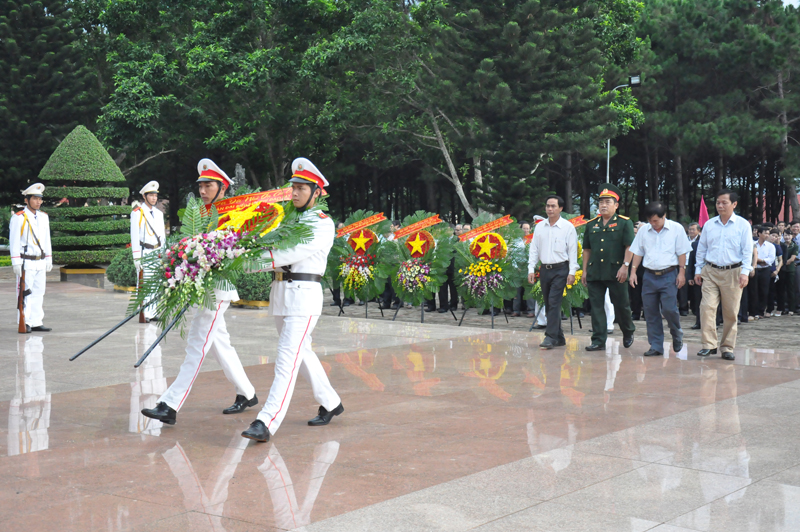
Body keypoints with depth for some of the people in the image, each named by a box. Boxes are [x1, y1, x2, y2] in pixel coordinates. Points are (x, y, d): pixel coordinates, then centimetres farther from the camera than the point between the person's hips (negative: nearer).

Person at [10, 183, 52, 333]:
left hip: (40, 263, 6)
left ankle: (36, 322, 11)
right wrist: (16, 263, -13)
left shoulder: (44, 217, 11)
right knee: (25, 293, -3)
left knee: (38, 293, 7)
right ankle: (24, 323, 2)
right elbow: (14, 242, -9)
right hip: (26, 263, -6)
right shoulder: (18, 218, -8)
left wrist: (49, 260, 14)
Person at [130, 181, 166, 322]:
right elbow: (134, 236, -6)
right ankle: (143, 314, -5)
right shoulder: (137, 213, -2)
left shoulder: (159, 214, 17)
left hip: (158, 253, 6)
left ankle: (152, 313, 11)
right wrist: (136, 257, -12)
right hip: (144, 253, -6)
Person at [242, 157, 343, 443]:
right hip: (280, 292, 8)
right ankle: (330, 403, 35)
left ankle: (267, 423, -18)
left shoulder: (323, 224, -6)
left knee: (287, 359, -13)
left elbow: (295, 253, -19)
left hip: (304, 294, -8)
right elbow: (269, 249, 9)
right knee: (302, 353, 18)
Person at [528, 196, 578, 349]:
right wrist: (531, 269, 5)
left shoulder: (568, 227, -2)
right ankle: (559, 338, 16)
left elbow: (573, 251, -3)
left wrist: (572, 272, -9)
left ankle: (550, 337, -14)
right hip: (544, 269, 5)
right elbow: (534, 249, 13)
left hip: (560, 269, -5)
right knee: (548, 304, 7)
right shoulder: (539, 227, 10)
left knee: (554, 302, -13)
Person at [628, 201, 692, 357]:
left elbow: (682, 252, 1)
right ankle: (656, 346, 10)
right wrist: (633, 271, 5)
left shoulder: (676, 229, -1)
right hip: (649, 275, 3)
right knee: (651, 312, 2)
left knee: (669, 309, -12)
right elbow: (638, 252, 13)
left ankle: (677, 334, 18)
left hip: (669, 275, -3)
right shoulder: (644, 230, 7)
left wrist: (681, 272, -5)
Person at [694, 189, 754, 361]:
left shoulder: (743, 225, 1)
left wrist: (745, 272, -12)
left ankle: (727, 347, 12)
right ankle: (709, 345, -8)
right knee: (707, 307, -12)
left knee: (730, 312, 3)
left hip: (732, 273, -2)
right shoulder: (709, 224, 9)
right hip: (710, 272, 2)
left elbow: (747, 251, -2)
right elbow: (701, 249, 14)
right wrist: (698, 270, 10)